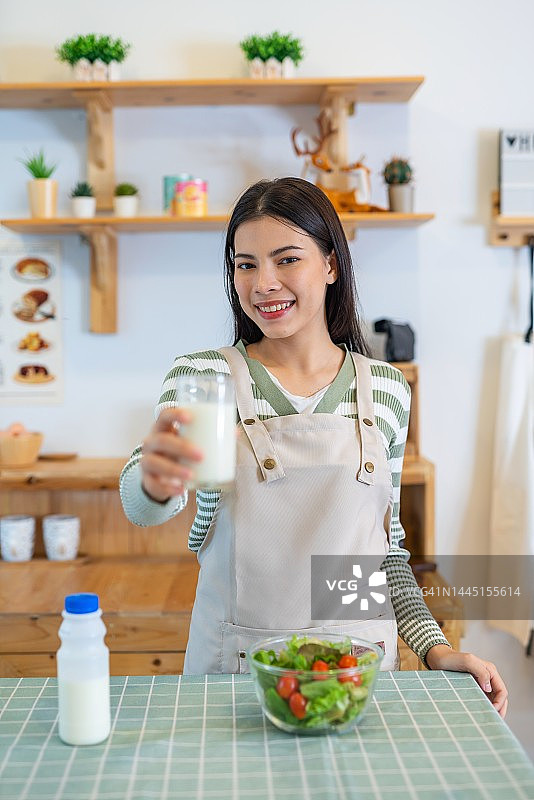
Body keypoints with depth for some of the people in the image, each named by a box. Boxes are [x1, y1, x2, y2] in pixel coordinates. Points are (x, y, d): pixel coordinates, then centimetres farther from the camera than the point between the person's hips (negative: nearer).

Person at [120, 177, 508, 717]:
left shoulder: (387, 389, 1)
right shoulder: (202, 376, -6)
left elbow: (387, 545, 9)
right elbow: (142, 507, -23)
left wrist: (435, 648, -1)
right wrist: (156, 480, -44)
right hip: (232, 665, -1)